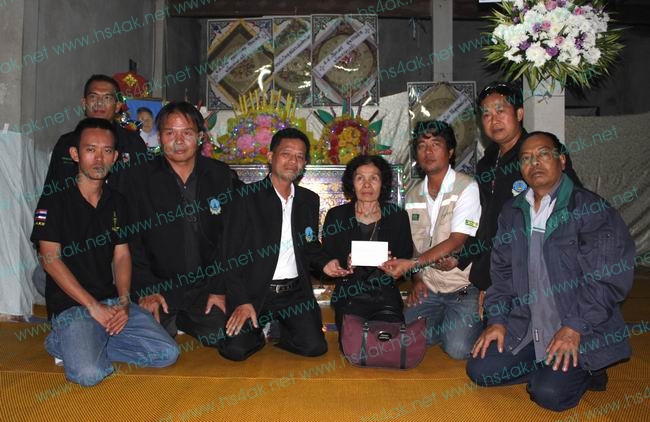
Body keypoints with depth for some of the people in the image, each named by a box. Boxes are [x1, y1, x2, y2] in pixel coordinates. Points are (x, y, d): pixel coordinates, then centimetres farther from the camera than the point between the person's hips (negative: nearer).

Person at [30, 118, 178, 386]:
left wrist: (123, 302, -7)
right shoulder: (55, 200, -5)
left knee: (167, 353, -7)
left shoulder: (116, 201, 11)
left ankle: (75, 346, 4)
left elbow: (122, 256, 9)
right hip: (70, 305, -5)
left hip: (113, 300, 6)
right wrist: (94, 306, -16)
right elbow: (50, 259, -11)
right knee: (89, 373, -28)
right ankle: (69, 342, 6)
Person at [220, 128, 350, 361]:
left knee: (314, 346, -13)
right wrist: (241, 301, -15)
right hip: (253, 291, -3)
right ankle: (258, 331, 15)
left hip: (295, 292, 4)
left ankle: (275, 331, 17)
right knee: (235, 349, -19)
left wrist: (324, 263, -2)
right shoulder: (246, 197, -5)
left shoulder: (310, 200, 11)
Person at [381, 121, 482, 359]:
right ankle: (446, 322, 17)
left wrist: (411, 264, -27)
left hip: (464, 288, -5)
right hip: (428, 288, 5)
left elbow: (456, 242, -20)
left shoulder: (467, 188, -12)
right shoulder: (413, 196, 8)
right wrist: (417, 279, -2)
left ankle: (472, 325, 13)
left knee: (457, 348, -20)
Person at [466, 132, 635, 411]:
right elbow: (502, 271, 12)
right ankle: (547, 370, 13)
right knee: (480, 371, -5)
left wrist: (575, 327, -19)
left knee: (550, 393, -21)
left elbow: (611, 277, -14)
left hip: (582, 332, -5)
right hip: (524, 329, 6)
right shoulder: (512, 212, 10)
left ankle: (585, 372, 10)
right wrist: (497, 320, 2)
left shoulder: (592, 209, -9)